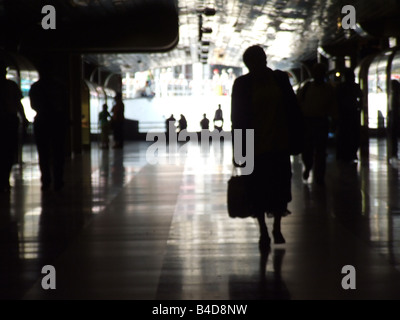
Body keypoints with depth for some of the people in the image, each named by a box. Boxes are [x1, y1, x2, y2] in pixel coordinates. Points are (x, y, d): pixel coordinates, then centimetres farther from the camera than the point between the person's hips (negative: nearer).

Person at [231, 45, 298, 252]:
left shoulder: (280, 79, 2)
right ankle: (263, 232, 15)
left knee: (279, 186, 7)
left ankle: (277, 228, 25)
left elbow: (293, 107, 7)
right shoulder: (242, 84, -3)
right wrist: (238, 150, -5)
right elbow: (237, 118, -2)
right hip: (256, 146, -2)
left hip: (279, 143, 2)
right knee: (258, 189, 2)